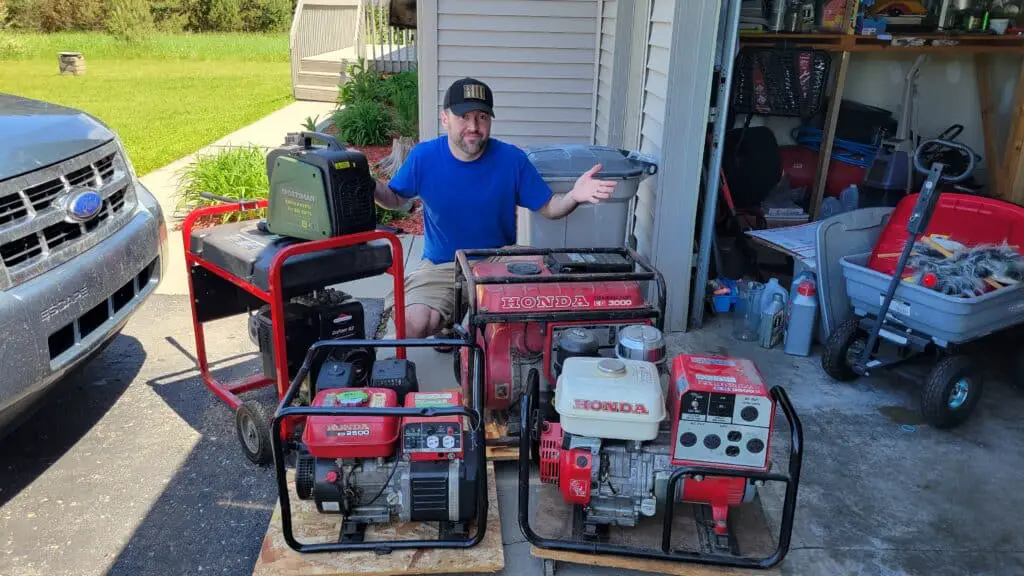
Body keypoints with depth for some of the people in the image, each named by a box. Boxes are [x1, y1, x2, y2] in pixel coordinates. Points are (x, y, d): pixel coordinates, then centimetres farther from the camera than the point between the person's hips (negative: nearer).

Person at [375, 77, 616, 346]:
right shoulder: (423, 157, -7)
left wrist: (573, 197, -24)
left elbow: (548, 207, -1)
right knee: (411, 326, -25)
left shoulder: (512, 159, -9)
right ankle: (446, 323, 13)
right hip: (440, 267, 0)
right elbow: (396, 199, 9)